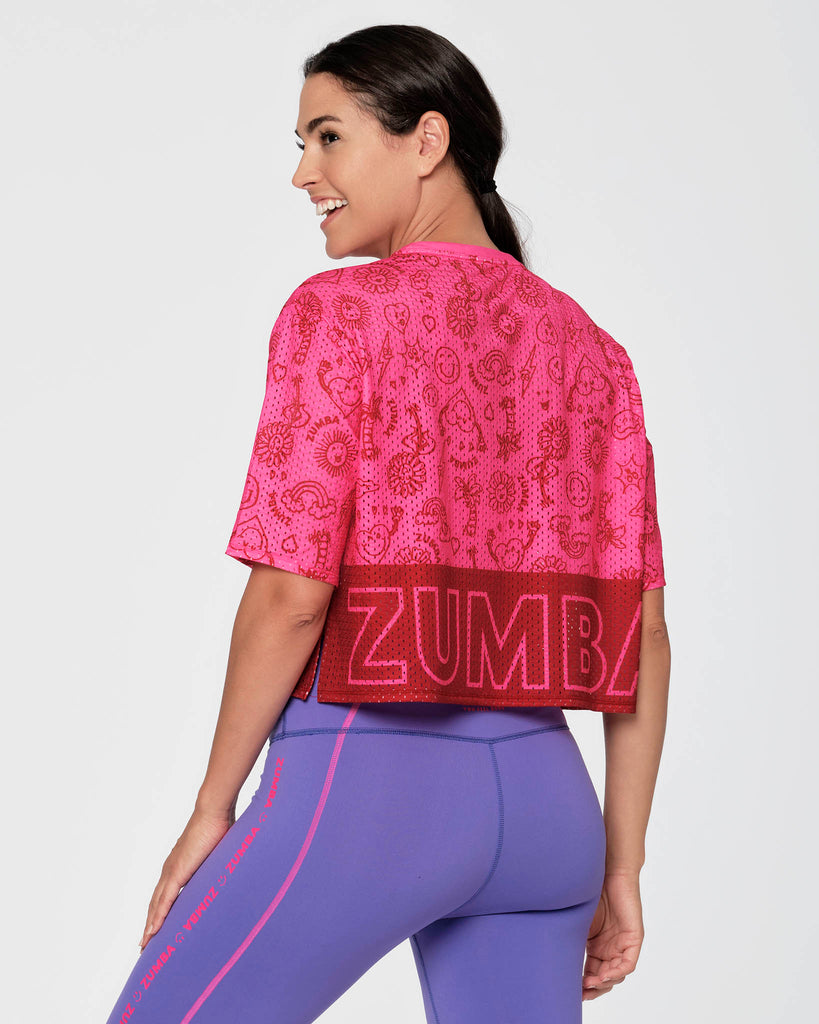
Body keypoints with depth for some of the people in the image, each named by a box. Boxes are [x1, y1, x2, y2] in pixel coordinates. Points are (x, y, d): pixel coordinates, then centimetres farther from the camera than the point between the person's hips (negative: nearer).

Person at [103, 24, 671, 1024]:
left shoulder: (339, 312, -7)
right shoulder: (591, 347, 10)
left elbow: (292, 594, -13)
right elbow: (643, 632, 7)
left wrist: (212, 808, -1)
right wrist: (619, 868, 12)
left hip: (367, 785, -6)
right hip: (543, 794, 6)